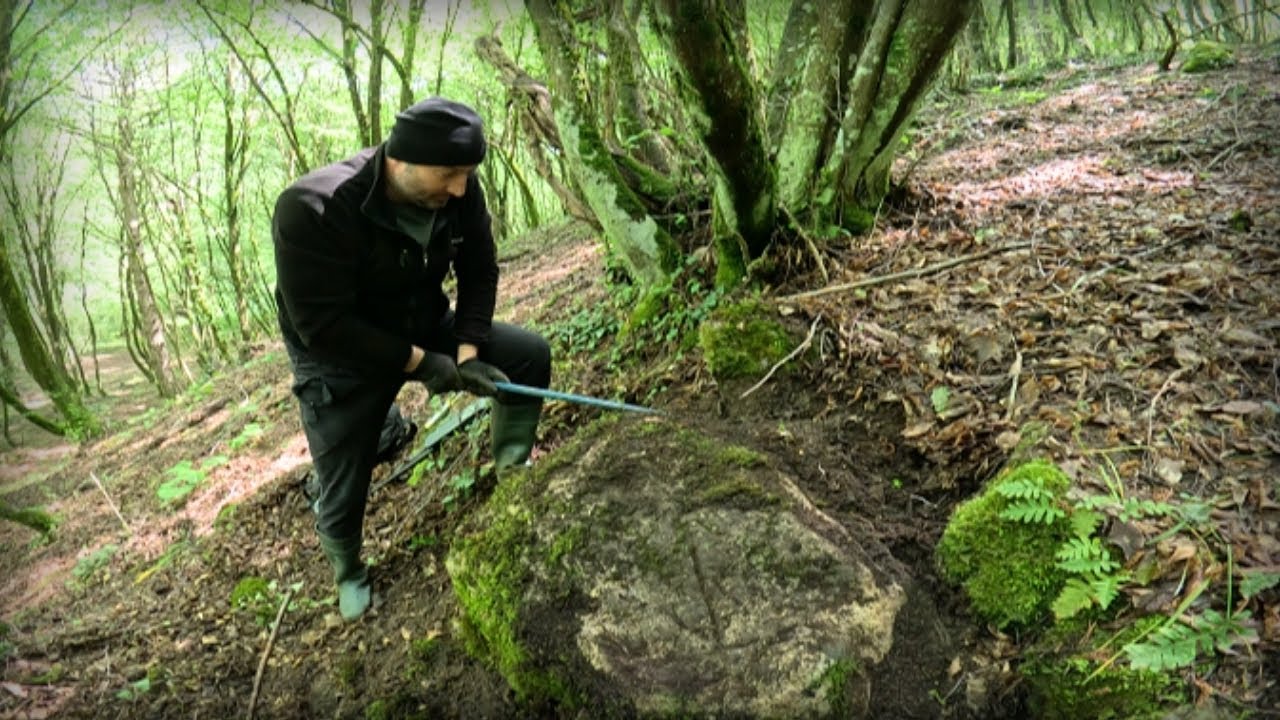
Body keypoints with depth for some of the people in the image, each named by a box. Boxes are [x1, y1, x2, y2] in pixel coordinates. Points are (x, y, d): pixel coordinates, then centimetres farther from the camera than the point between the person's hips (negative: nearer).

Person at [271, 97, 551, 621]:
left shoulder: (459, 192, -17)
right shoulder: (312, 211, -33)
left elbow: (479, 272, -6)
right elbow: (321, 325, -31)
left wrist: (466, 351, -19)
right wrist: (421, 363, -28)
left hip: (426, 328, 5)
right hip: (341, 359, -4)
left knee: (530, 354, -7)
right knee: (342, 494, 0)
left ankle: (510, 474, 12)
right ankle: (349, 574, 34)